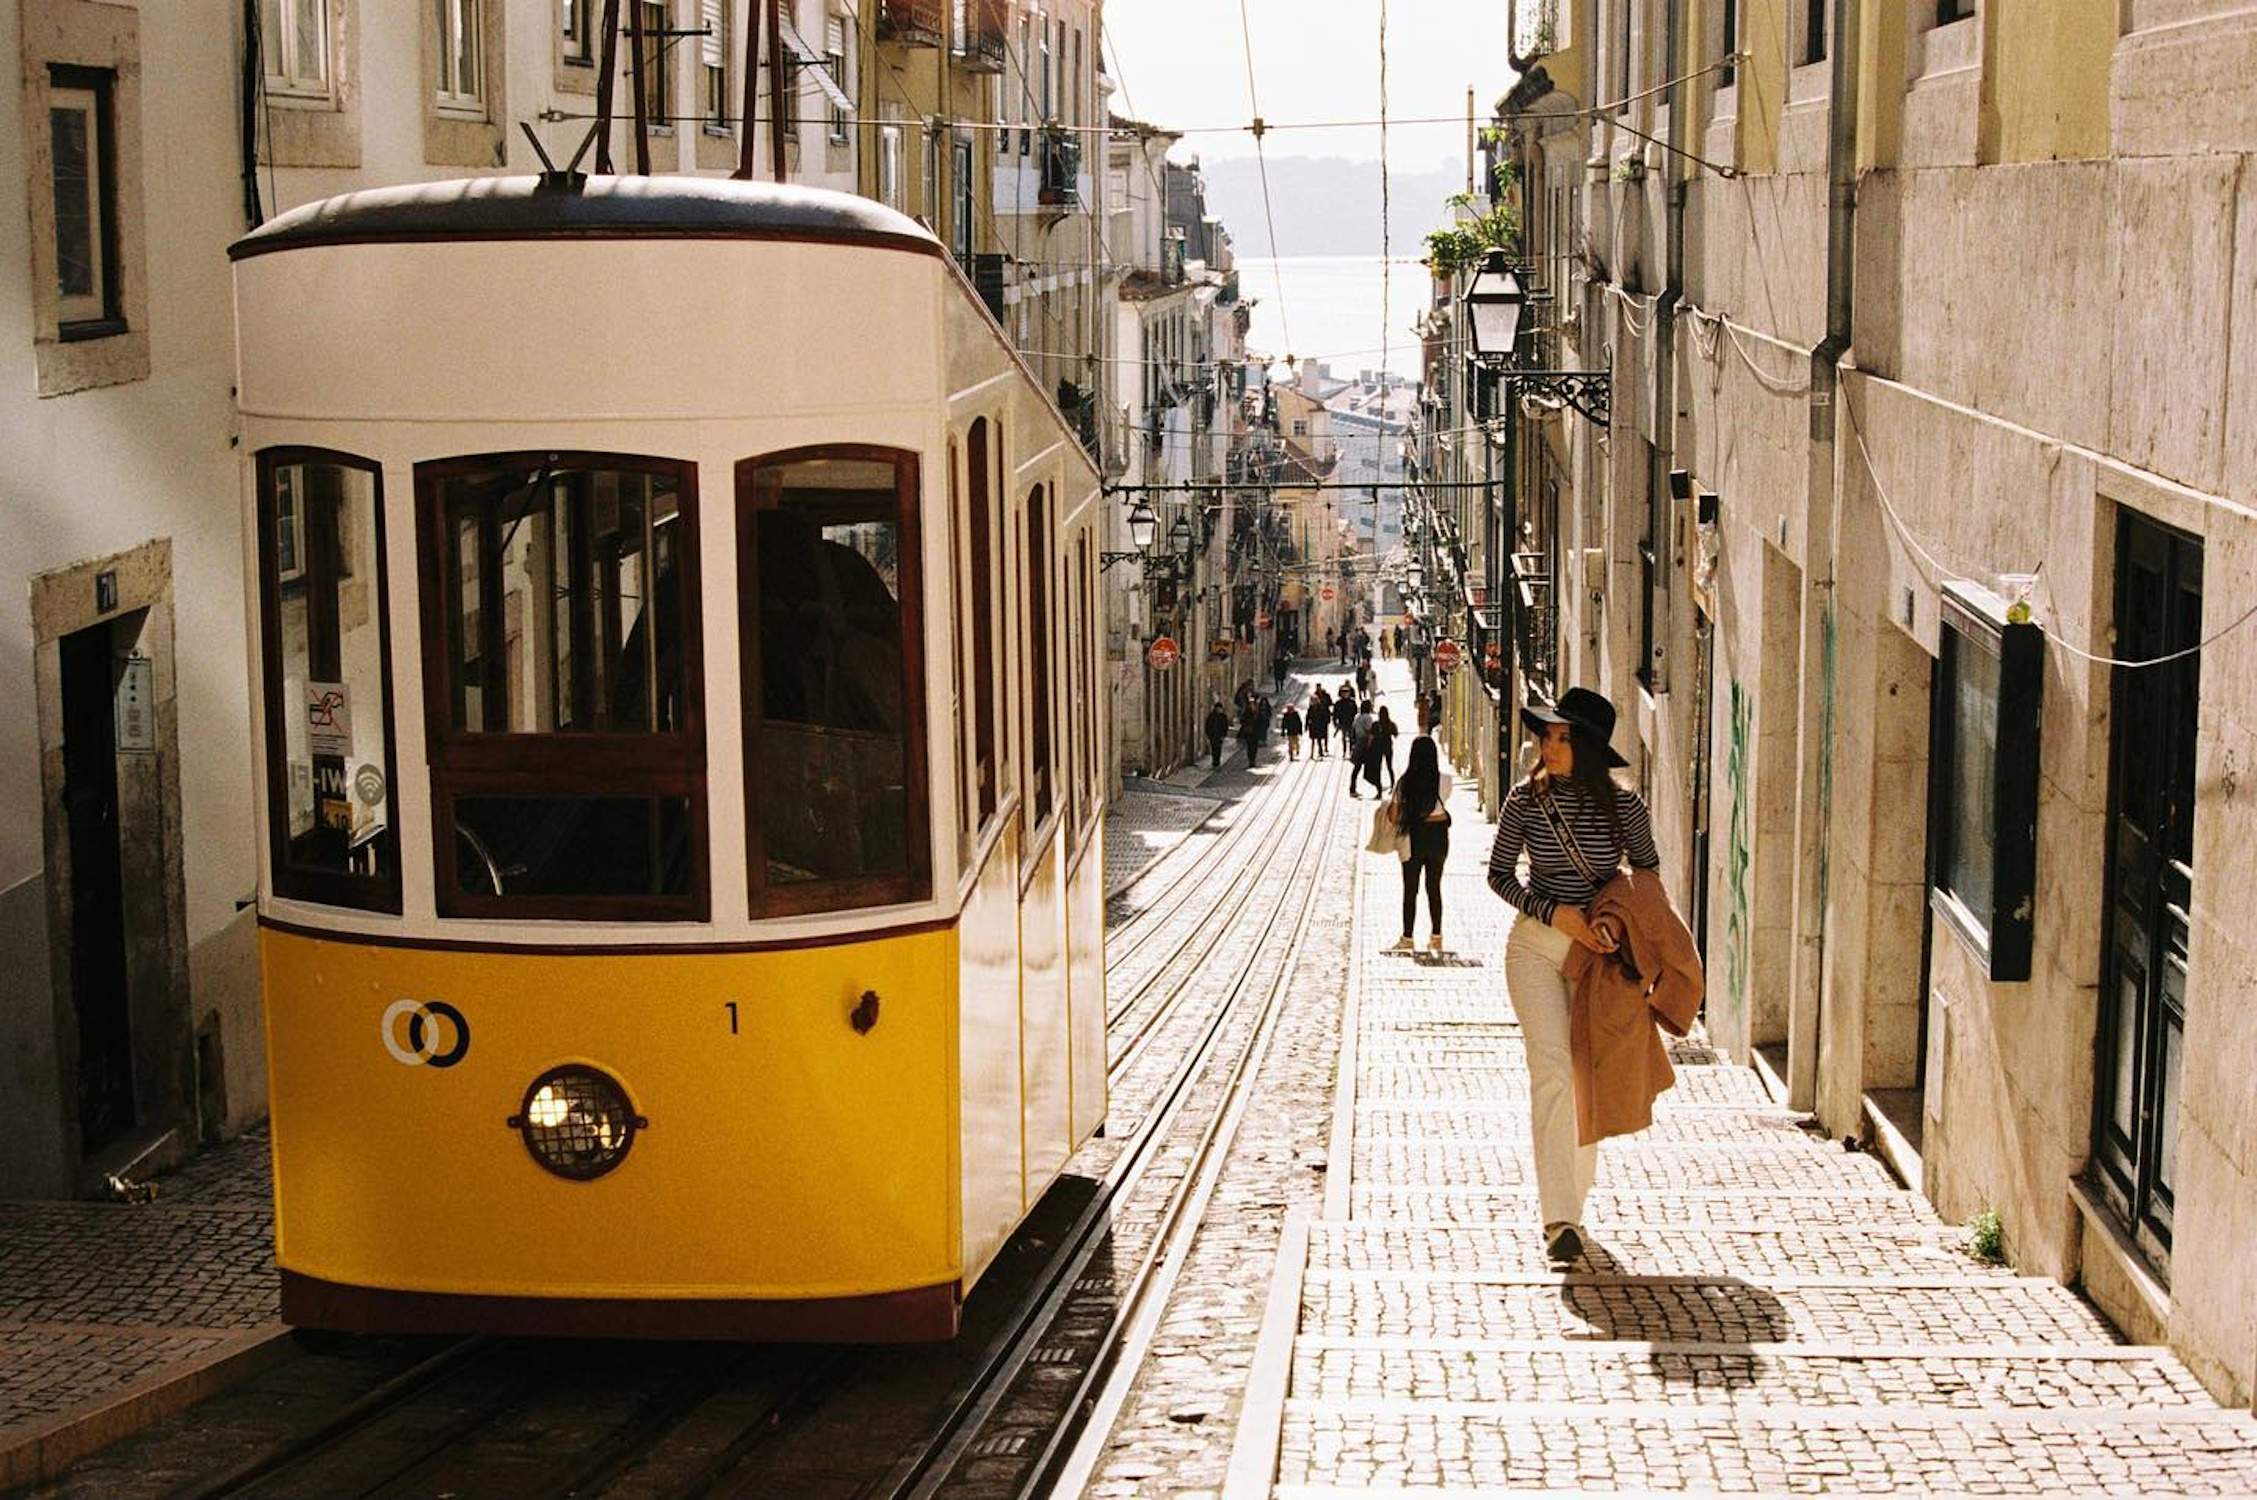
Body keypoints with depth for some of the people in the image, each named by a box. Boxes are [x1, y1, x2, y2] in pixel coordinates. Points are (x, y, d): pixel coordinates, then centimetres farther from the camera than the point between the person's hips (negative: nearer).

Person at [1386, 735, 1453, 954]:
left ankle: (1407, 938, 7)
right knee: (1434, 888, 13)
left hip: (1413, 837, -2)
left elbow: (1393, 814, -7)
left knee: (1410, 890, 6)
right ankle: (1436, 937, 15)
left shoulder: (1405, 782, -11)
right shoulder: (1444, 780, -8)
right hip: (1438, 833, 2)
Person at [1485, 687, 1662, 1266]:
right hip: (1537, 945, -1)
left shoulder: (1624, 806, -6)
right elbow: (1499, 875, 1)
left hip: (1599, 951, 2)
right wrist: (1553, 913, -14)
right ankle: (1560, 1219, -18)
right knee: (1551, 1071, -14)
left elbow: (1647, 871, 7)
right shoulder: (1526, 801, -6)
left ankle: (1571, 1201, 26)